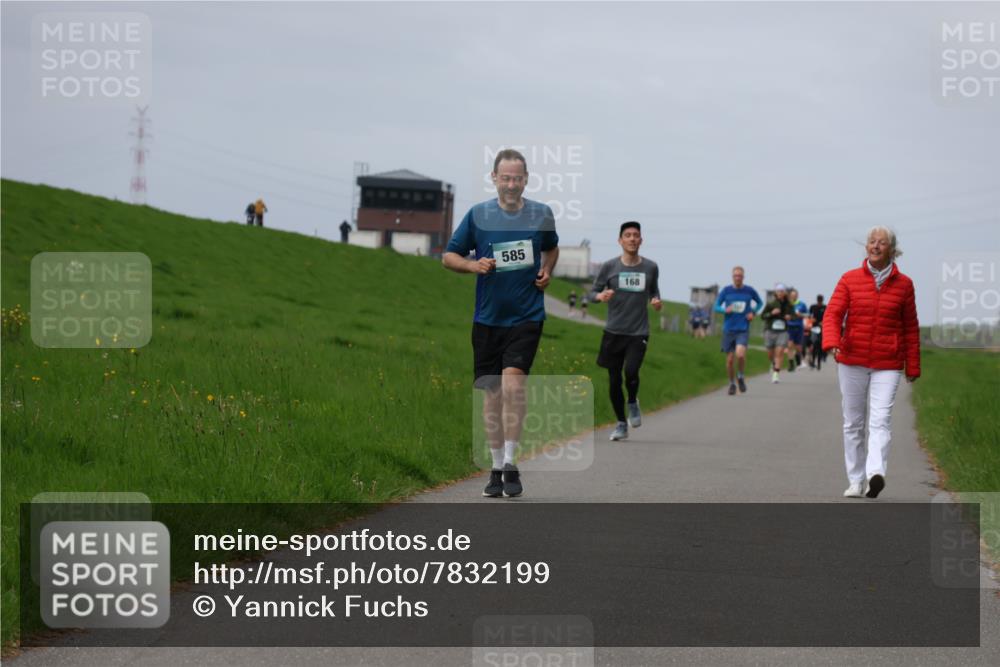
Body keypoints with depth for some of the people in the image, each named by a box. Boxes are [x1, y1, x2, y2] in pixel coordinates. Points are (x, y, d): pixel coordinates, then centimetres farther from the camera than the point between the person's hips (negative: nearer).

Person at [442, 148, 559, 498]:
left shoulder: (542, 214, 3)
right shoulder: (477, 215, 0)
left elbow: (551, 247, 24)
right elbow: (449, 256, 6)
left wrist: (547, 271, 4)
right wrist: (473, 265, -13)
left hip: (526, 315, -1)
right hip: (487, 318, 1)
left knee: (512, 382, -20)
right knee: (492, 392, 6)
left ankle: (511, 464, -12)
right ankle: (497, 468, 18)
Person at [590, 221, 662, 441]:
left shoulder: (650, 267, 3)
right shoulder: (609, 267, -1)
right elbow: (593, 293, 5)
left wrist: (656, 301, -3)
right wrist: (600, 296, -19)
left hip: (639, 332, -1)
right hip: (613, 332, 1)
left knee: (631, 371, -21)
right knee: (614, 380, 2)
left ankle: (633, 403, 11)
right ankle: (621, 424, 19)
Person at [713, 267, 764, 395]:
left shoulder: (749, 291, 0)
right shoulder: (726, 290, 0)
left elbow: (760, 303, 18)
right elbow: (716, 307, 6)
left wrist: (753, 313, -1)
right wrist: (725, 310, -15)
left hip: (743, 330, -1)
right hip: (728, 329, 1)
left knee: (740, 354, -22)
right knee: (730, 359, 2)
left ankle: (740, 377, 6)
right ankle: (732, 383, 24)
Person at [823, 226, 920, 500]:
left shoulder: (903, 284, 3)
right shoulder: (850, 279, 2)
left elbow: (910, 328, 8)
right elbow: (832, 314, -5)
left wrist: (912, 366, 8)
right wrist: (832, 343, -24)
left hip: (888, 364, -1)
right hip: (852, 361, 2)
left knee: (880, 420, -16)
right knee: (853, 422, 6)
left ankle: (876, 474, -31)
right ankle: (855, 482, 14)